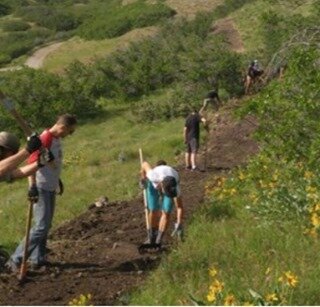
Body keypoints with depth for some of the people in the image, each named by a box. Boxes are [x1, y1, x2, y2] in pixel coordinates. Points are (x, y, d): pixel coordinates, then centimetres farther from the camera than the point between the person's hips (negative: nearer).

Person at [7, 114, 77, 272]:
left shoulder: (56, 138, 8)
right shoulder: (45, 139, -20)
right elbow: (32, 162, -25)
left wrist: (57, 179, 25)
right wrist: (32, 186, -30)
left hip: (51, 187, 9)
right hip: (42, 188, -9)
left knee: (46, 225, 13)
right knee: (42, 226, -10)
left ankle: (38, 258, 21)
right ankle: (15, 260, -5)